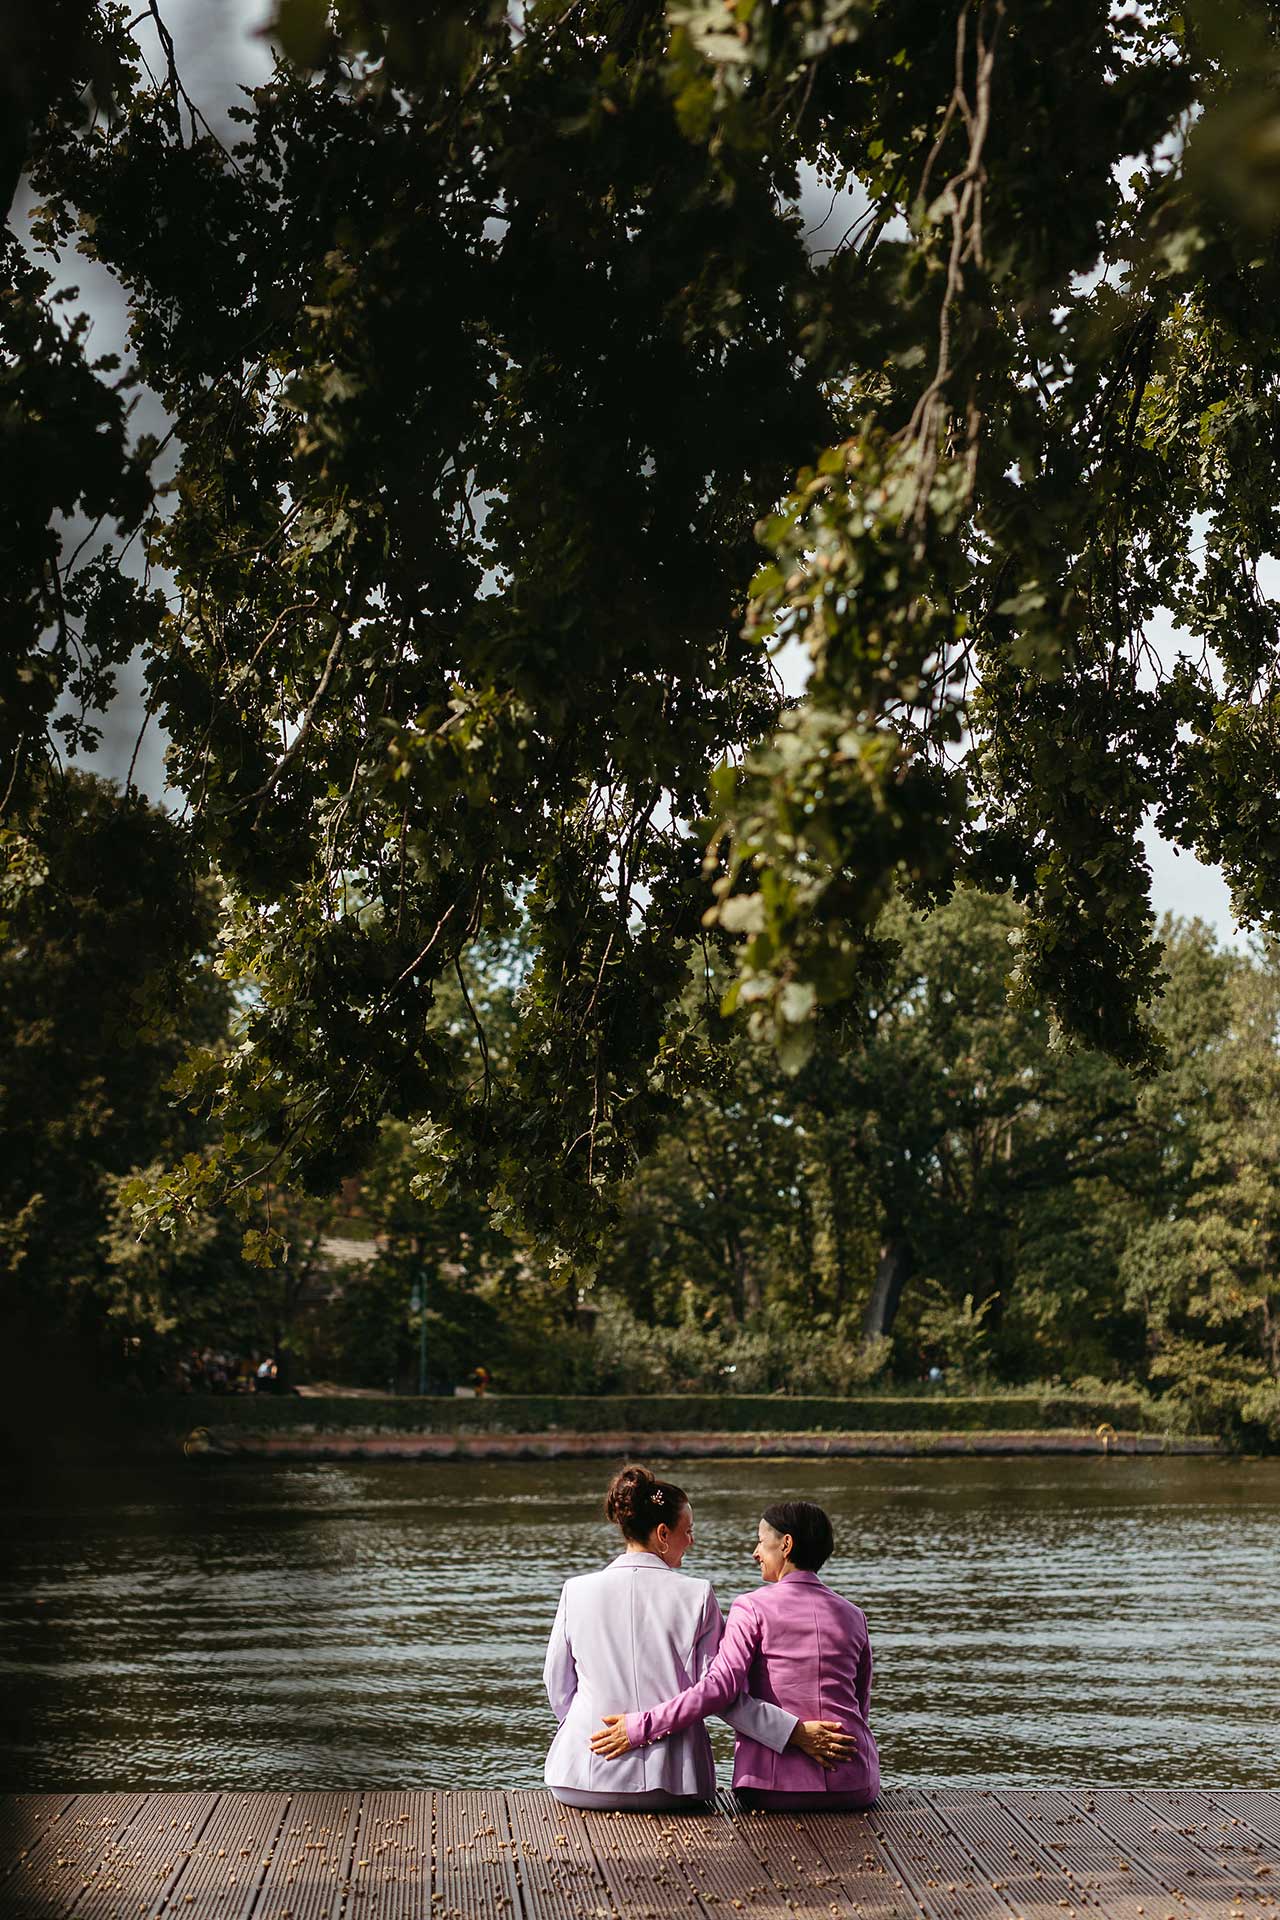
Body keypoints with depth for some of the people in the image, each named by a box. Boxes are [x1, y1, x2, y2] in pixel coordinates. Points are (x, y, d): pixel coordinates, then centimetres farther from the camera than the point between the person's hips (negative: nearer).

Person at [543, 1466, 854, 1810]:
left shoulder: (576, 1591, -2)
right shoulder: (695, 1596, -7)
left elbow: (557, 1686, 8)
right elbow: (717, 1692, -7)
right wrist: (796, 1732, -2)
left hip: (585, 1776, 1)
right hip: (670, 1785, 0)